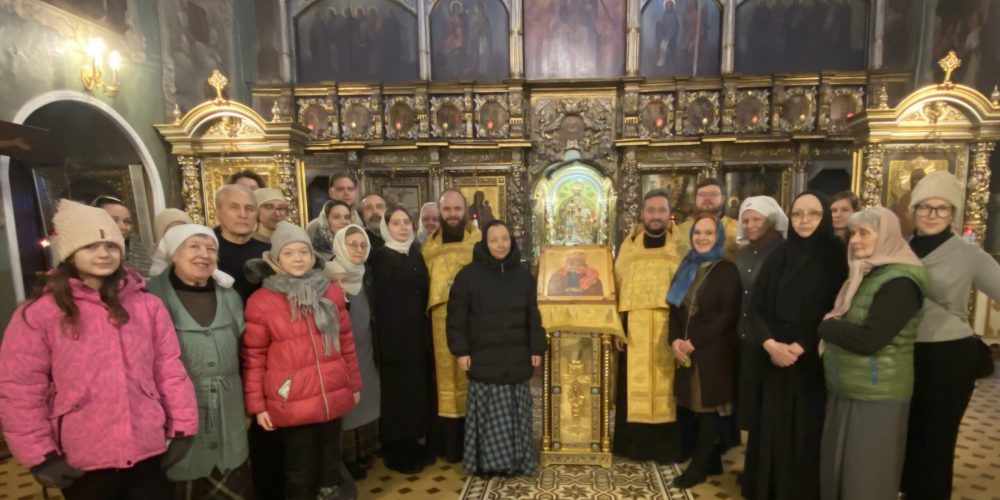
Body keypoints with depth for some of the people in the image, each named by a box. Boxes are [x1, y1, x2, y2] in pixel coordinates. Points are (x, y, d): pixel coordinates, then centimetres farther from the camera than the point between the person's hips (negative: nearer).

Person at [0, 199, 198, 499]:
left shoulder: (148, 305, 1)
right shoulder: (38, 313, -7)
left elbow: (169, 369, 2)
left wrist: (182, 428, 1)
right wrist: (40, 457, -5)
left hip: (148, 452, 2)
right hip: (83, 464, -2)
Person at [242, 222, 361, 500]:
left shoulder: (331, 293, 4)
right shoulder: (260, 301, -6)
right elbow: (253, 358, -3)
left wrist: (354, 384, 13)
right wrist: (256, 405, -2)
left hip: (333, 398, 3)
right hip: (291, 404, -3)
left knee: (330, 464, 19)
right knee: (301, 471, 11)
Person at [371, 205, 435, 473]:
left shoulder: (415, 254, 10)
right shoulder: (381, 257, -9)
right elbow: (383, 304, -14)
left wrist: (426, 332, 7)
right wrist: (389, 341, -19)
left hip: (419, 332, 7)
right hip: (396, 334, -7)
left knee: (419, 386, 13)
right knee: (399, 389, 1)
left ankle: (412, 445, 28)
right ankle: (397, 453, 15)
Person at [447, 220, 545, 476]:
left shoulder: (523, 274, 6)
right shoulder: (468, 274, -5)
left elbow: (533, 315, 9)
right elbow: (456, 316, -4)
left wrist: (537, 349, 6)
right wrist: (461, 350, -8)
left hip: (517, 357, 3)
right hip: (484, 358, -3)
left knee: (515, 411, 10)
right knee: (488, 411, 2)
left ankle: (516, 459, 24)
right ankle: (485, 461, 17)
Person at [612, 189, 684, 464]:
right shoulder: (629, 245, 9)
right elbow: (617, 288, 8)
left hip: (669, 327, -1)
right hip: (635, 329, 2)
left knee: (667, 386, 3)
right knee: (634, 386, 5)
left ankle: (668, 446, 15)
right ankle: (634, 444, 17)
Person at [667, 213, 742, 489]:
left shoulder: (727, 270, -6)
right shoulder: (686, 269, 12)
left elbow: (728, 316, -14)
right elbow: (675, 308, 9)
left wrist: (695, 342, -16)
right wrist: (675, 340, -7)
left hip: (714, 353, -5)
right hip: (687, 352, 6)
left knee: (709, 408, 2)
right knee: (697, 407, 10)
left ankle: (698, 467, 13)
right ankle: (712, 463, 25)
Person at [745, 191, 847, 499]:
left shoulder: (837, 257, -4)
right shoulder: (778, 257, 4)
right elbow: (756, 307, 2)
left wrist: (801, 347, -16)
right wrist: (770, 344, -14)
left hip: (815, 363, -3)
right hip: (775, 361, 3)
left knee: (808, 431, 5)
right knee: (773, 429, 9)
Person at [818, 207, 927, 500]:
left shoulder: (899, 282, -17)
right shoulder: (865, 275, 10)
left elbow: (867, 339, -24)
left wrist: (826, 326, -10)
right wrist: (832, 327, -3)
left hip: (875, 395, -8)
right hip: (845, 390, 8)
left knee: (865, 476, 6)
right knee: (837, 468, 17)